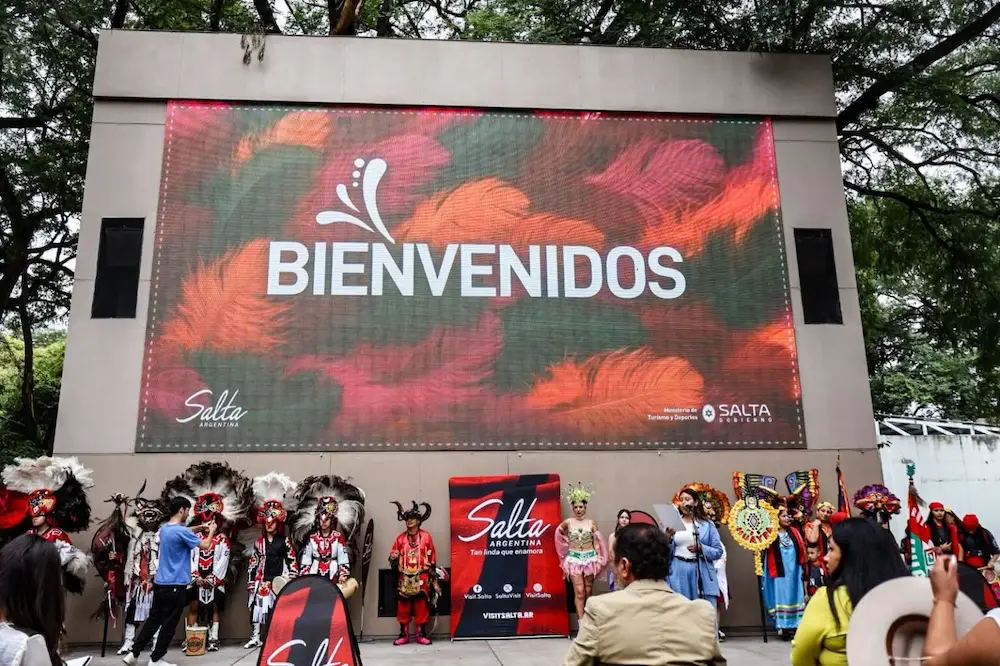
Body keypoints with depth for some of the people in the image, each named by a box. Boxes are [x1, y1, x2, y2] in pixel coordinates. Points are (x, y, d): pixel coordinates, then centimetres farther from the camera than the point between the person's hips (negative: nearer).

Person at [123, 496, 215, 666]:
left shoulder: (164, 528, 6)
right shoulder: (181, 532, -20)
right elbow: (205, 545, -10)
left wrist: (199, 528, 21)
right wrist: (211, 531, 7)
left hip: (160, 583, 9)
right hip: (176, 585, -8)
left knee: (153, 619, 18)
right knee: (169, 624, 5)